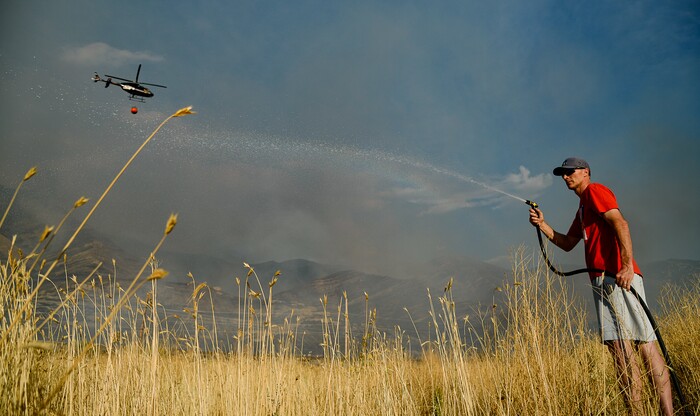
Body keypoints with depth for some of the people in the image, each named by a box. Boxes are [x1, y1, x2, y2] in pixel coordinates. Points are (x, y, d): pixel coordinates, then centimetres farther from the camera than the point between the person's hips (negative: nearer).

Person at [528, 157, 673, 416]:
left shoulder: (594, 191, 1)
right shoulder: (582, 209, 29)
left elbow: (620, 224, -13)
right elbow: (567, 244, 30)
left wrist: (628, 265, -24)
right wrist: (542, 225, 17)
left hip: (619, 277, -9)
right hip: (602, 281, 9)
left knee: (645, 343, -12)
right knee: (617, 345, 2)